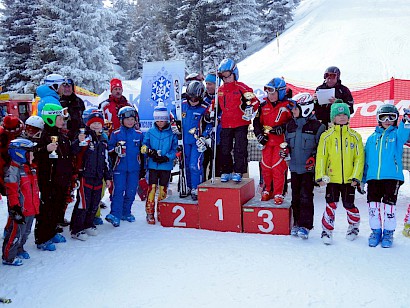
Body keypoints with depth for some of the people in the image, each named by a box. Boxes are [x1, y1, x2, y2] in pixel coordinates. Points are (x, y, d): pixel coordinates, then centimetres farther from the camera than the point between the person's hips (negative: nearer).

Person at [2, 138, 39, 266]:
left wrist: (37, 204, 24)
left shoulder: (29, 168, 11)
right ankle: (8, 257, 14)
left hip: (31, 209, 9)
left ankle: (19, 250, 39)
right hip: (20, 210, -9)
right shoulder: (13, 170, -18)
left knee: (25, 232, 21)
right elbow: (12, 192, -20)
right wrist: (16, 209, -20)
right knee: (16, 233, 1)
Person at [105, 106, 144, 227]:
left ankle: (126, 213, 21)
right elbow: (109, 149, 6)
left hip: (134, 168, 3)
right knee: (119, 191, -10)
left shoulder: (139, 134, 9)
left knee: (131, 192, 7)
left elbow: (142, 152, 15)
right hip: (120, 168, -2)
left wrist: (142, 168, 14)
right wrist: (116, 150, -16)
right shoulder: (116, 134, 3)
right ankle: (115, 214, -8)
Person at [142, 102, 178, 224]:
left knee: (163, 189, 8)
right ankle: (150, 213, 7)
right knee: (152, 188, -3)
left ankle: (161, 213, 22)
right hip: (152, 165, 0)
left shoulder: (172, 133, -1)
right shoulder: (150, 132, 4)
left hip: (166, 166, 0)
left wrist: (167, 157, -16)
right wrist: (150, 152, -13)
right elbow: (144, 147, 7)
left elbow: (175, 149, -2)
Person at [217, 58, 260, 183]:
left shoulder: (241, 87, -5)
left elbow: (255, 101, -3)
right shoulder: (220, 90, 13)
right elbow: (217, 105, 26)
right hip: (225, 125, 5)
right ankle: (226, 171, 20)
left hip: (240, 124, -5)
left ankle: (238, 172, 8)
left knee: (240, 149, -2)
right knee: (225, 150, 8)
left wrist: (249, 110, -14)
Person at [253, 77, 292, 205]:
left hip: (281, 141, -4)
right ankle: (267, 190, 24)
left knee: (278, 167, -8)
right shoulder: (263, 105, 8)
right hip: (267, 140, 5)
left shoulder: (287, 106, -5)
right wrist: (259, 134, 1)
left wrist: (282, 128, -18)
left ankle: (278, 193, 2)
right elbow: (257, 121, 13)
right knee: (265, 166, 7)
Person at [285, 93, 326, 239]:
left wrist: (313, 158, -16)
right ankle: (297, 222, 22)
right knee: (295, 196, 11)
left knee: (306, 197, -6)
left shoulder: (316, 126, -8)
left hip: (308, 168, -6)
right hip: (294, 167, 6)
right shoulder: (290, 125, 9)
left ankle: (305, 225, 2)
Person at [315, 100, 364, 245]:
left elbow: (359, 158, 3)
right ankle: (327, 231, 12)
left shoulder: (355, 136, 5)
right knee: (331, 205, -3)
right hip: (332, 178, -1)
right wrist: (320, 176, -7)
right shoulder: (327, 135, 2)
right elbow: (321, 157, 0)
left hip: (349, 179, 1)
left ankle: (354, 226, 34)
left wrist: (356, 176, -5)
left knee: (349, 205, 9)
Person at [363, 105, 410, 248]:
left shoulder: (397, 134, 7)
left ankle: (388, 233, 15)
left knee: (389, 205, -1)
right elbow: (366, 160, 16)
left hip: (392, 177, -3)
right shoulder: (372, 138, 14)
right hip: (373, 177, 3)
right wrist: (362, 179, 14)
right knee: (373, 205, 5)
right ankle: (375, 231, 21)